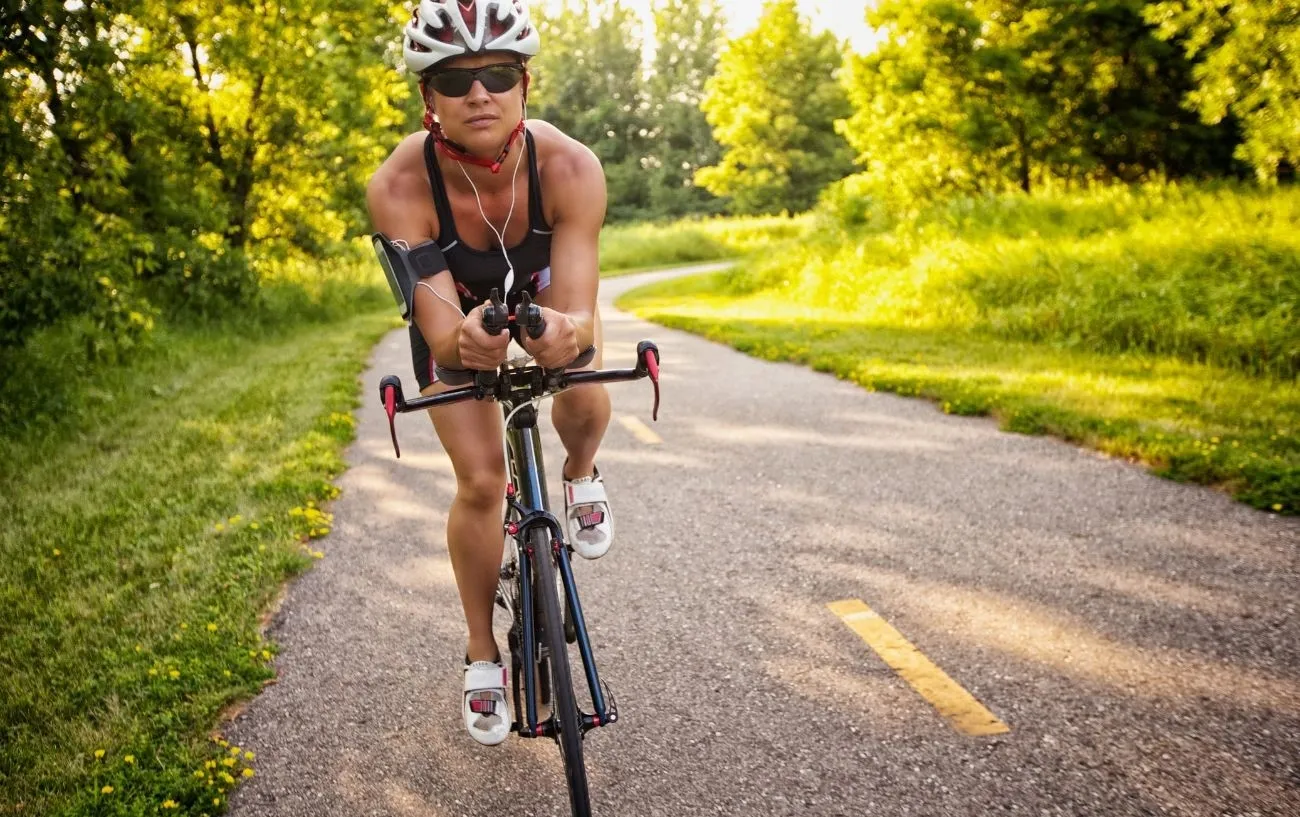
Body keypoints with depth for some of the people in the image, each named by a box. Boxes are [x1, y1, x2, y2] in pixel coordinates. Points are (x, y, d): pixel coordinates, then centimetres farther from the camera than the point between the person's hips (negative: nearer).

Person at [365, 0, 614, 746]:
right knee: (481, 482, -7)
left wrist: (568, 332, -65)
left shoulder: (570, 168, -36)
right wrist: (463, 341, -63)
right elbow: (440, 332, -40)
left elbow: (579, 317, -41)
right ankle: (483, 657, 15)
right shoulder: (399, 187, -37)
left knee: (586, 405, -26)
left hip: (541, 286, 1)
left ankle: (581, 477, 14)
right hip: (455, 306, -1)